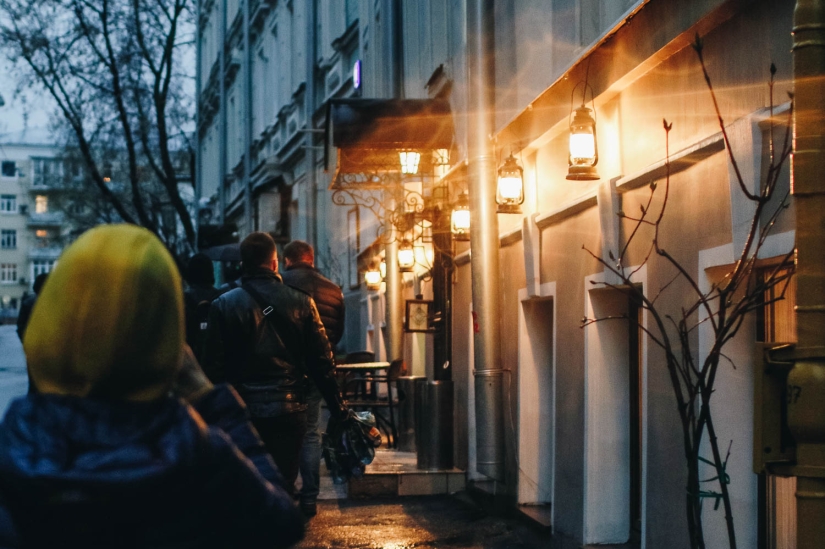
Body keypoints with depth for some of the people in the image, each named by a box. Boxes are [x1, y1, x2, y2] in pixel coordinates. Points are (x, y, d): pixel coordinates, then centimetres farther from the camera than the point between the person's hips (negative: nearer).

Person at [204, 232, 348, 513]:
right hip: (289, 411, 1)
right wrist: (337, 407, 9)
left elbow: (214, 365, -5)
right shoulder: (301, 303, -1)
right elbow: (321, 361, 0)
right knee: (283, 486, 7)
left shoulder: (224, 305, -4)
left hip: (243, 413, -1)